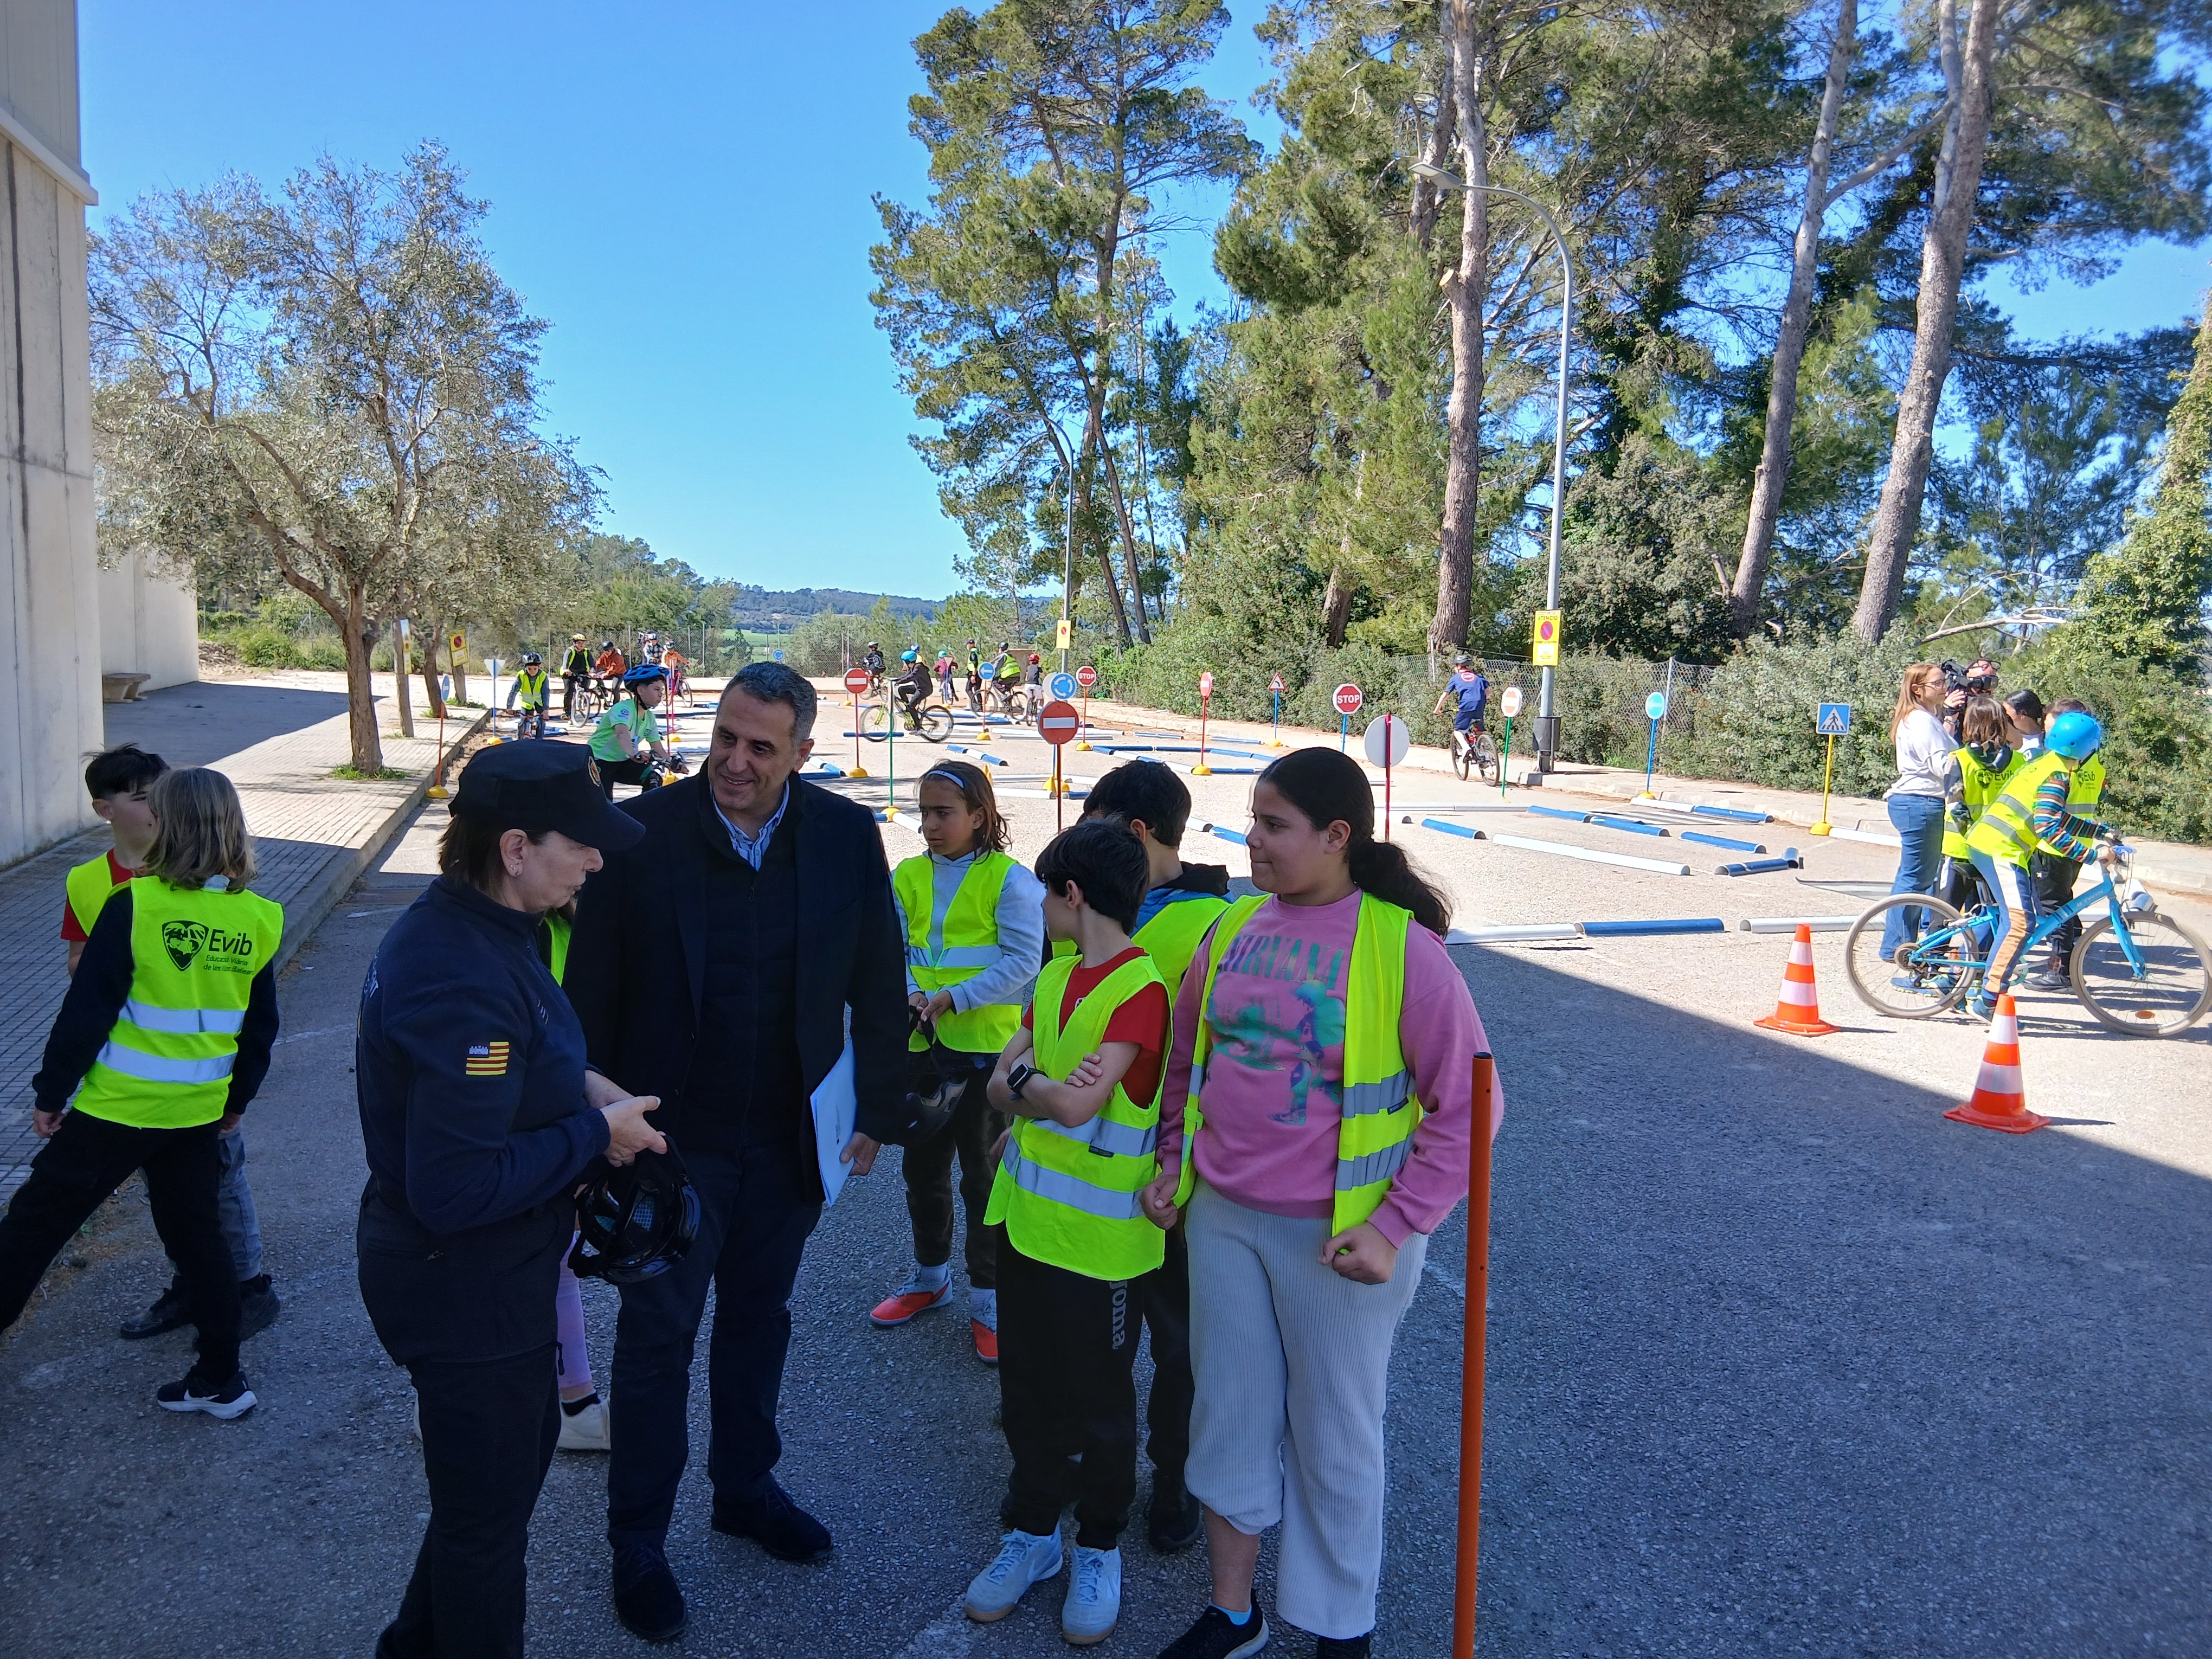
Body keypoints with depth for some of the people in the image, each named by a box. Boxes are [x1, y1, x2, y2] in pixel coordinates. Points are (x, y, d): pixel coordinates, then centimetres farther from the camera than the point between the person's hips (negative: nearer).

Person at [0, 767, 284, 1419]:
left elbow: (87, 1009, -12)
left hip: (117, 1106, -4)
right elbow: (261, 1027, 7)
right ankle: (221, 1380, 22)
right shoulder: (257, 919, -2)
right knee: (198, 1236, 15)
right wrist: (238, 1097, 20)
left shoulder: (134, 906, -16)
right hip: (200, 1112, 5)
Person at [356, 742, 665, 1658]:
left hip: (480, 1268, 10)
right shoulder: (465, 981, -32)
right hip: (464, 1283, -10)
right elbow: (458, 1190, -32)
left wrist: (576, 1085, 0)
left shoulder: (458, 923, 0)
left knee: (527, 1438, 30)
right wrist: (594, 1133, -22)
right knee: (487, 1511, 13)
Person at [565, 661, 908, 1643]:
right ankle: (638, 1539, 28)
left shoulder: (847, 836, -7)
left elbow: (880, 987, 0)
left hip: (788, 1143, 2)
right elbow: (593, 991, -6)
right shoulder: (643, 832, -12)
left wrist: (876, 1113, 2)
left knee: (758, 1318, 20)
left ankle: (745, 1487, 41)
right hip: (673, 1138, -2)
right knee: (658, 1333, 9)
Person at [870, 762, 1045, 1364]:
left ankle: (989, 1298, 19)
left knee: (984, 1173, 5)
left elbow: (1023, 960, -15)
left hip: (988, 1044, -5)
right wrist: (910, 994, -16)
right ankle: (930, 1276, 39)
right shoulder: (907, 877, 4)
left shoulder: (1010, 879, -11)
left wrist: (956, 998, -22)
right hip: (923, 1043, 5)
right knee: (922, 1166, 18)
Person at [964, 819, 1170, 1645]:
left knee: (1098, 1402, 11)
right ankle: (1032, 1531, 37)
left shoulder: (1140, 987, -19)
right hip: (1026, 1215, 7)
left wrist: (1023, 1082, -8)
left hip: (1101, 1236, -7)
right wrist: (1045, 1089, -16)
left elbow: (1077, 1102, -26)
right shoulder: (1055, 974, 7)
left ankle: (1099, 1549, 31)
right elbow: (1000, 1085, 3)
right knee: (1027, 1388, 18)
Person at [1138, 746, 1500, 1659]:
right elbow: (1186, 1059, 15)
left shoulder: (1401, 945, -15)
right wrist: (1175, 1161, 8)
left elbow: (1468, 1104, -12)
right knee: (1229, 1418, 17)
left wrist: (1395, 1226, -15)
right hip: (1222, 1218, 5)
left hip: (1339, 1235, -5)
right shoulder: (1233, 929, 1)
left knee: (1336, 1439, 14)